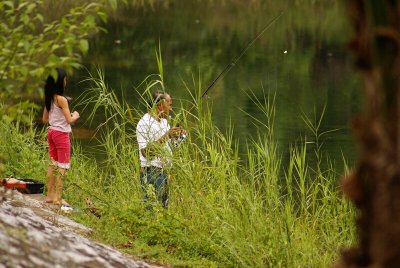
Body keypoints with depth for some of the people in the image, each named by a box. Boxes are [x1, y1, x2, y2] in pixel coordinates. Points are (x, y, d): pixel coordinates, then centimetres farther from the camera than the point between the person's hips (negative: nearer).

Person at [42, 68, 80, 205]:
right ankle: (57, 198, -2)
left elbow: (45, 119, 13)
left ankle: (50, 195, 19)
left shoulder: (49, 98, 5)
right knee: (62, 166, -1)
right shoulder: (61, 99, -18)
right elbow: (69, 120, -21)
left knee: (53, 164, 16)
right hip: (61, 134, -8)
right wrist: (75, 116, -1)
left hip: (51, 132, 8)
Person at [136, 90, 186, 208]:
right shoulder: (144, 123, -11)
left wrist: (176, 136, 7)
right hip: (151, 172, -9)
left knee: (165, 207, 6)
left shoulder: (164, 121, 17)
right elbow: (145, 151, -20)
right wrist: (166, 136, -22)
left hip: (165, 171, 9)